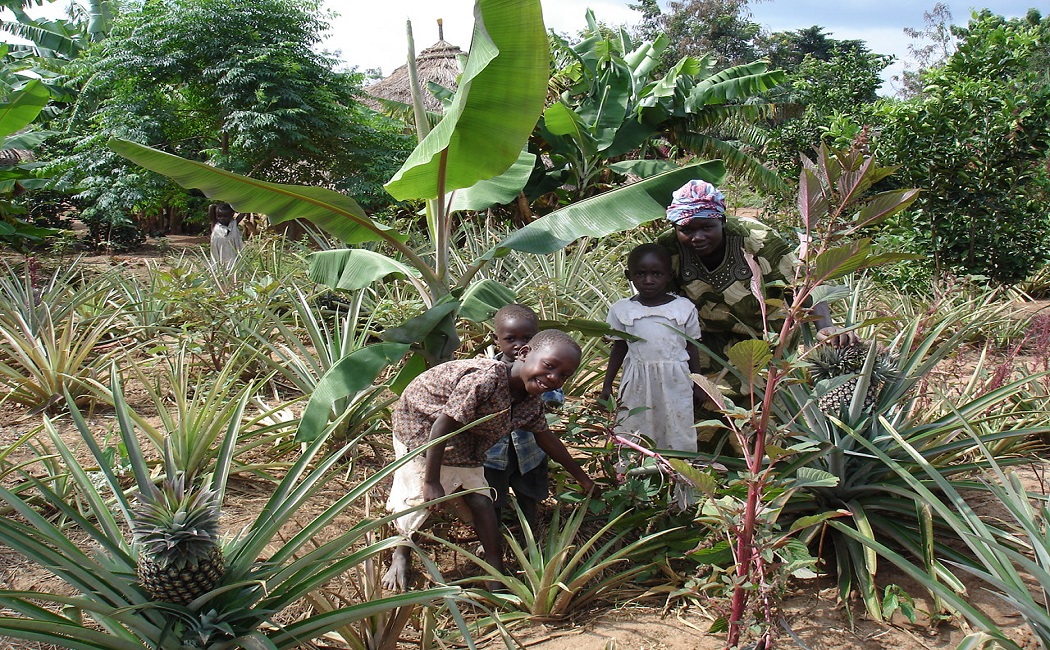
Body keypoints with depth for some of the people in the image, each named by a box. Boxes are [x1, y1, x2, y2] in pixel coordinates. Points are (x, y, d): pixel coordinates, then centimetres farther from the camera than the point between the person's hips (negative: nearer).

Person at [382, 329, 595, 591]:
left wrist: (581, 477, 14)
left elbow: (545, 437, 6)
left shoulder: (532, 401, -13)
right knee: (415, 498, -1)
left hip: (463, 443, 6)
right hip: (419, 426, -6)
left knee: (480, 499, 1)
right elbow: (443, 426, -34)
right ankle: (400, 557, 26)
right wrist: (431, 481, -27)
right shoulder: (486, 379, -40)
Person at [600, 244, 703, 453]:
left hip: (675, 381, 0)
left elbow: (692, 347, 7)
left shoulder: (684, 307, 0)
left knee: (677, 431, 4)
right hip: (639, 382, 1)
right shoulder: (622, 310, 2)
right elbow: (619, 349, 10)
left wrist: (697, 384, 8)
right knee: (637, 429, 3)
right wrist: (607, 384, 10)